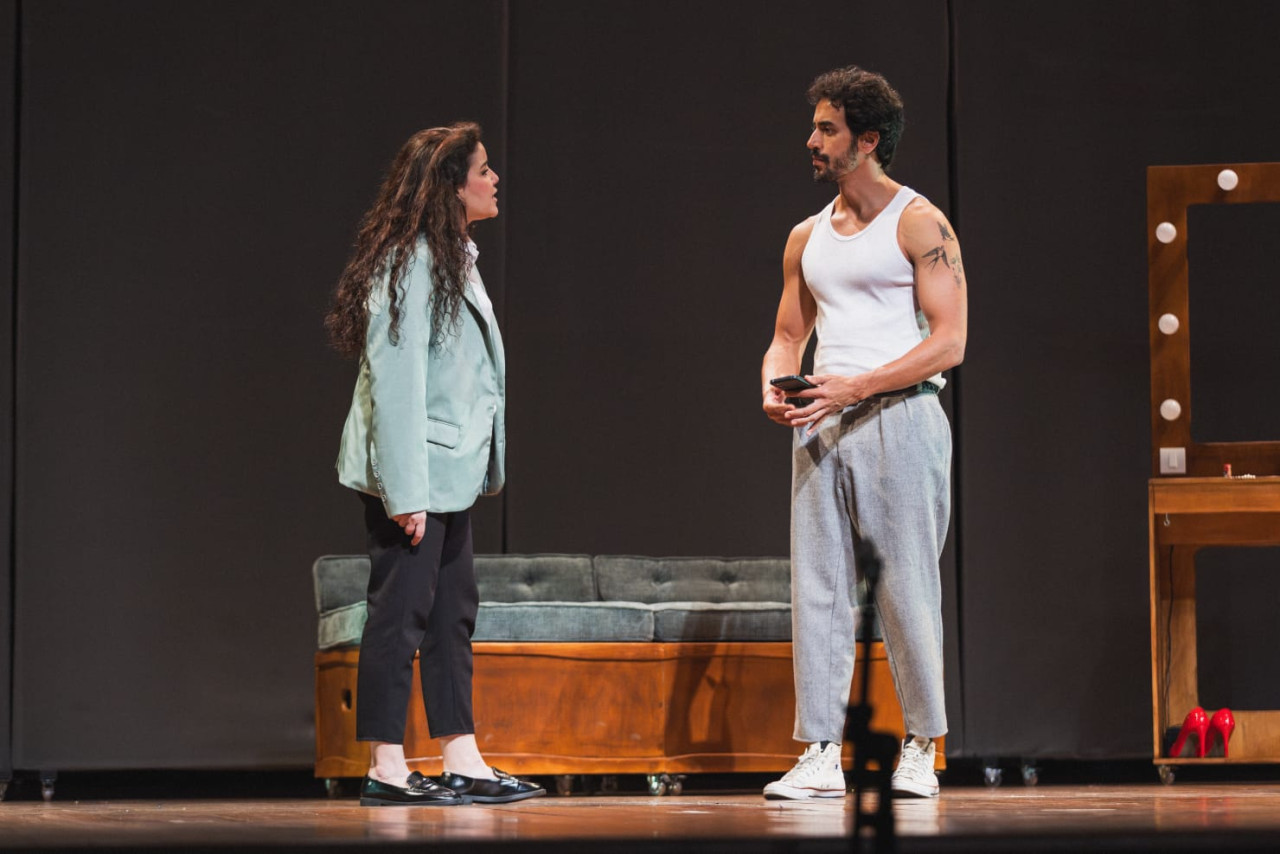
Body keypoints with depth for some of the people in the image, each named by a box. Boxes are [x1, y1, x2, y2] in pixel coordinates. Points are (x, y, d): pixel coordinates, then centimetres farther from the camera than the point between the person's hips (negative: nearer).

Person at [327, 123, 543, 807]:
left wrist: (472, 470, 15)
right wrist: (407, 491, -23)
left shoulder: (453, 259, 16)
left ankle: (462, 762, 13)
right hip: (410, 473, -10)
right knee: (401, 613, -6)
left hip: (450, 469, 10)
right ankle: (385, 770, -2)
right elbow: (396, 379, -20)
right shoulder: (410, 263, -16)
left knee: (452, 610, 10)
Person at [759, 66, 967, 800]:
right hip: (820, 427, 6)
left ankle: (921, 749, 9)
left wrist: (858, 385, -18)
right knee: (817, 588, 0)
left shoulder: (919, 225, -3)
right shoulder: (808, 238, 17)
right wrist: (775, 387, -1)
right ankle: (822, 755, 1)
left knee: (906, 587, -3)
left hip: (898, 415, -6)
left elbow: (949, 341, -10)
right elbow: (789, 335, 22)